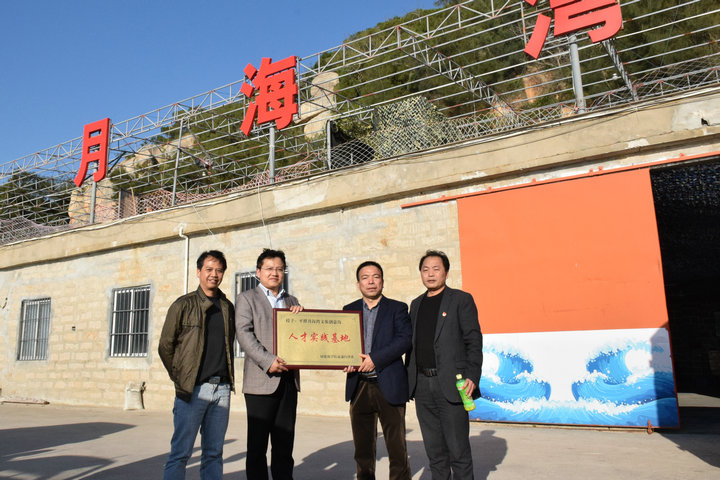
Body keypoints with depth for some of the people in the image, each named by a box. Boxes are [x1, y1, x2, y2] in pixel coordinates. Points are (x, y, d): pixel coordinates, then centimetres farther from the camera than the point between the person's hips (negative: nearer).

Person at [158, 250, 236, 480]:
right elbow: (165, 346, 3)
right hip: (192, 389, -4)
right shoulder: (183, 305, 0)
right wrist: (180, 378, 2)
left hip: (221, 389, 4)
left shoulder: (227, 307, 12)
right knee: (181, 453, 0)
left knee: (214, 453, 10)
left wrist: (227, 378, 11)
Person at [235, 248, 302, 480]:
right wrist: (268, 361, -18)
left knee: (285, 442, 10)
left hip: (288, 380, 4)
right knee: (257, 444, 2)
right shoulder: (246, 298, 5)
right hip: (261, 380, -4)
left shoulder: (291, 301, 19)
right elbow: (244, 334, -7)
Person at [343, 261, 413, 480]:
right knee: (362, 448, 12)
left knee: (397, 448, 2)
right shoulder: (349, 310, 13)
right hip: (359, 387, 3)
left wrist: (375, 359, -17)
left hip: (389, 386, -3)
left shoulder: (397, 308, 3)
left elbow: (405, 339, -10)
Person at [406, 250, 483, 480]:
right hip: (422, 385, 5)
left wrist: (472, 377, -15)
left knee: (458, 448, 1)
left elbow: (473, 340, -6)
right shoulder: (416, 304, 16)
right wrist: (409, 380, 12)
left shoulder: (461, 299, -1)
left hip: (451, 384, -5)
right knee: (434, 449, 12)